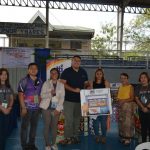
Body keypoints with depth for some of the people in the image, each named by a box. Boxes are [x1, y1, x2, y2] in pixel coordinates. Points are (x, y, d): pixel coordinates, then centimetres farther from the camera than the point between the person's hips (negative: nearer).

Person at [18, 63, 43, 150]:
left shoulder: (40, 81, 9)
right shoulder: (24, 81, -7)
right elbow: (20, 94, -10)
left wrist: (39, 105, 9)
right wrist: (23, 107, -14)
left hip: (36, 108, 5)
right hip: (27, 108, -5)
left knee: (34, 126, 12)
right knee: (25, 126, 3)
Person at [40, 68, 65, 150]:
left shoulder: (61, 85, 5)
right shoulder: (46, 83, 1)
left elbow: (62, 98, 0)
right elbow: (42, 95, -5)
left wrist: (58, 109, -9)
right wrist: (50, 93, -23)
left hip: (56, 108, 2)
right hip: (47, 108, -1)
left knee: (54, 126, 8)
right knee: (47, 126, 2)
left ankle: (53, 143, 21)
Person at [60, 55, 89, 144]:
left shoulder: (83, 72, 12)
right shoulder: (67, 71, -3)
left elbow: (86, 83, 19)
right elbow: (63, 83, -11)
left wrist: (87, 86, -5)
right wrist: (74, 90, -20)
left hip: (80, 99, 5)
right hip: (69, 99, -5)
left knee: (77, 119, 12)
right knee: (69, 119, -6)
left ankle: (75, 136, 22)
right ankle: (68, 138, 2)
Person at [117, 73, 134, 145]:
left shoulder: (130, 87, -6)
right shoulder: (120, 87, 12)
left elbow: (132, 98, -10)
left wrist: (124, 100, -22)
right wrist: (118, 100, 0)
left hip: (128, 106, -6)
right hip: (120, 107, 6)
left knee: (127, 122, -7)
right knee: (121, 122, 9)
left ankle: (128, 138, -1)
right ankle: (122, 137, 19)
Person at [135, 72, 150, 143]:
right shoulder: (138, 88, 7)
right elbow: (136, 99, 3)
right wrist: (143, 107, -8)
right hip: (141, 110, 3)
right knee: (143, 127, 10)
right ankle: (143, 142, 20)